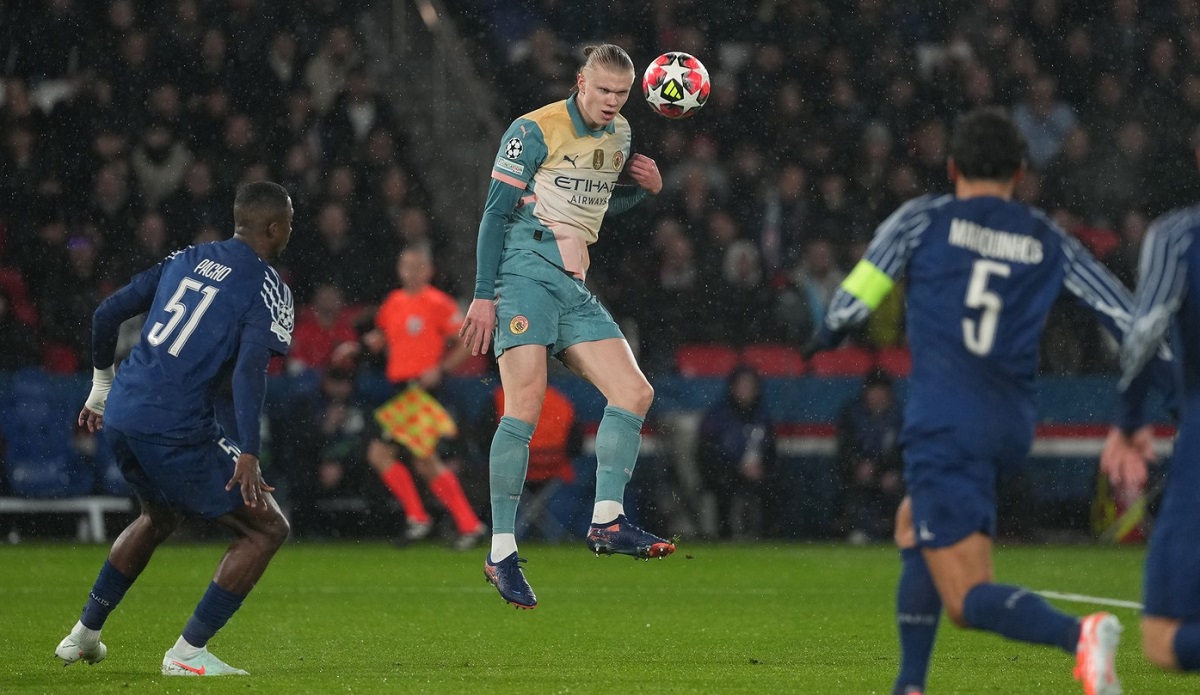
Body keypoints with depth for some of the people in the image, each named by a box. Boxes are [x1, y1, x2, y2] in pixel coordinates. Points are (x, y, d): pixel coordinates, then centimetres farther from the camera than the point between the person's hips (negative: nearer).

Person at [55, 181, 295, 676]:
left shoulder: (186, 259, 16)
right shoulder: (266, 288, -4)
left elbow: (107, 314, 16)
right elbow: (249, 370, -19)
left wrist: (102, 388, 30)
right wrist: (248, 457, -25)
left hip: (120, 415, 8)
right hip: (175, 430, -8)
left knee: (159, 516, 34)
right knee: (267, 528, 3)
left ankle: (84, 634, 37)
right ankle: (187, 653, -1)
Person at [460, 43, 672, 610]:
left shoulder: (619, 136, 16)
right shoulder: (536, 130, -5)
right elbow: (496, 211, -6)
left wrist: (644, 187, 8)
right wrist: (484, 295, -12)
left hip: (575, 287, 7)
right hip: (525, 271, -7)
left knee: (634, 393, -7)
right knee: (525, 406, -17)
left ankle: (607, 521, -5)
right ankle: (502, 551, -14)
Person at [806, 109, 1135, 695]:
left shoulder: (923, 219, 5)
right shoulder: (1049, 243, 13)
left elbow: (853, 303, 3)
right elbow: (1130, 321, 9)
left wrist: (827, 333, 25)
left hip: (943, 421, -5)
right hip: (1011, 427, 5)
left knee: (968, 600, -8)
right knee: (913, 526, 31)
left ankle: (1078, 634, -38)